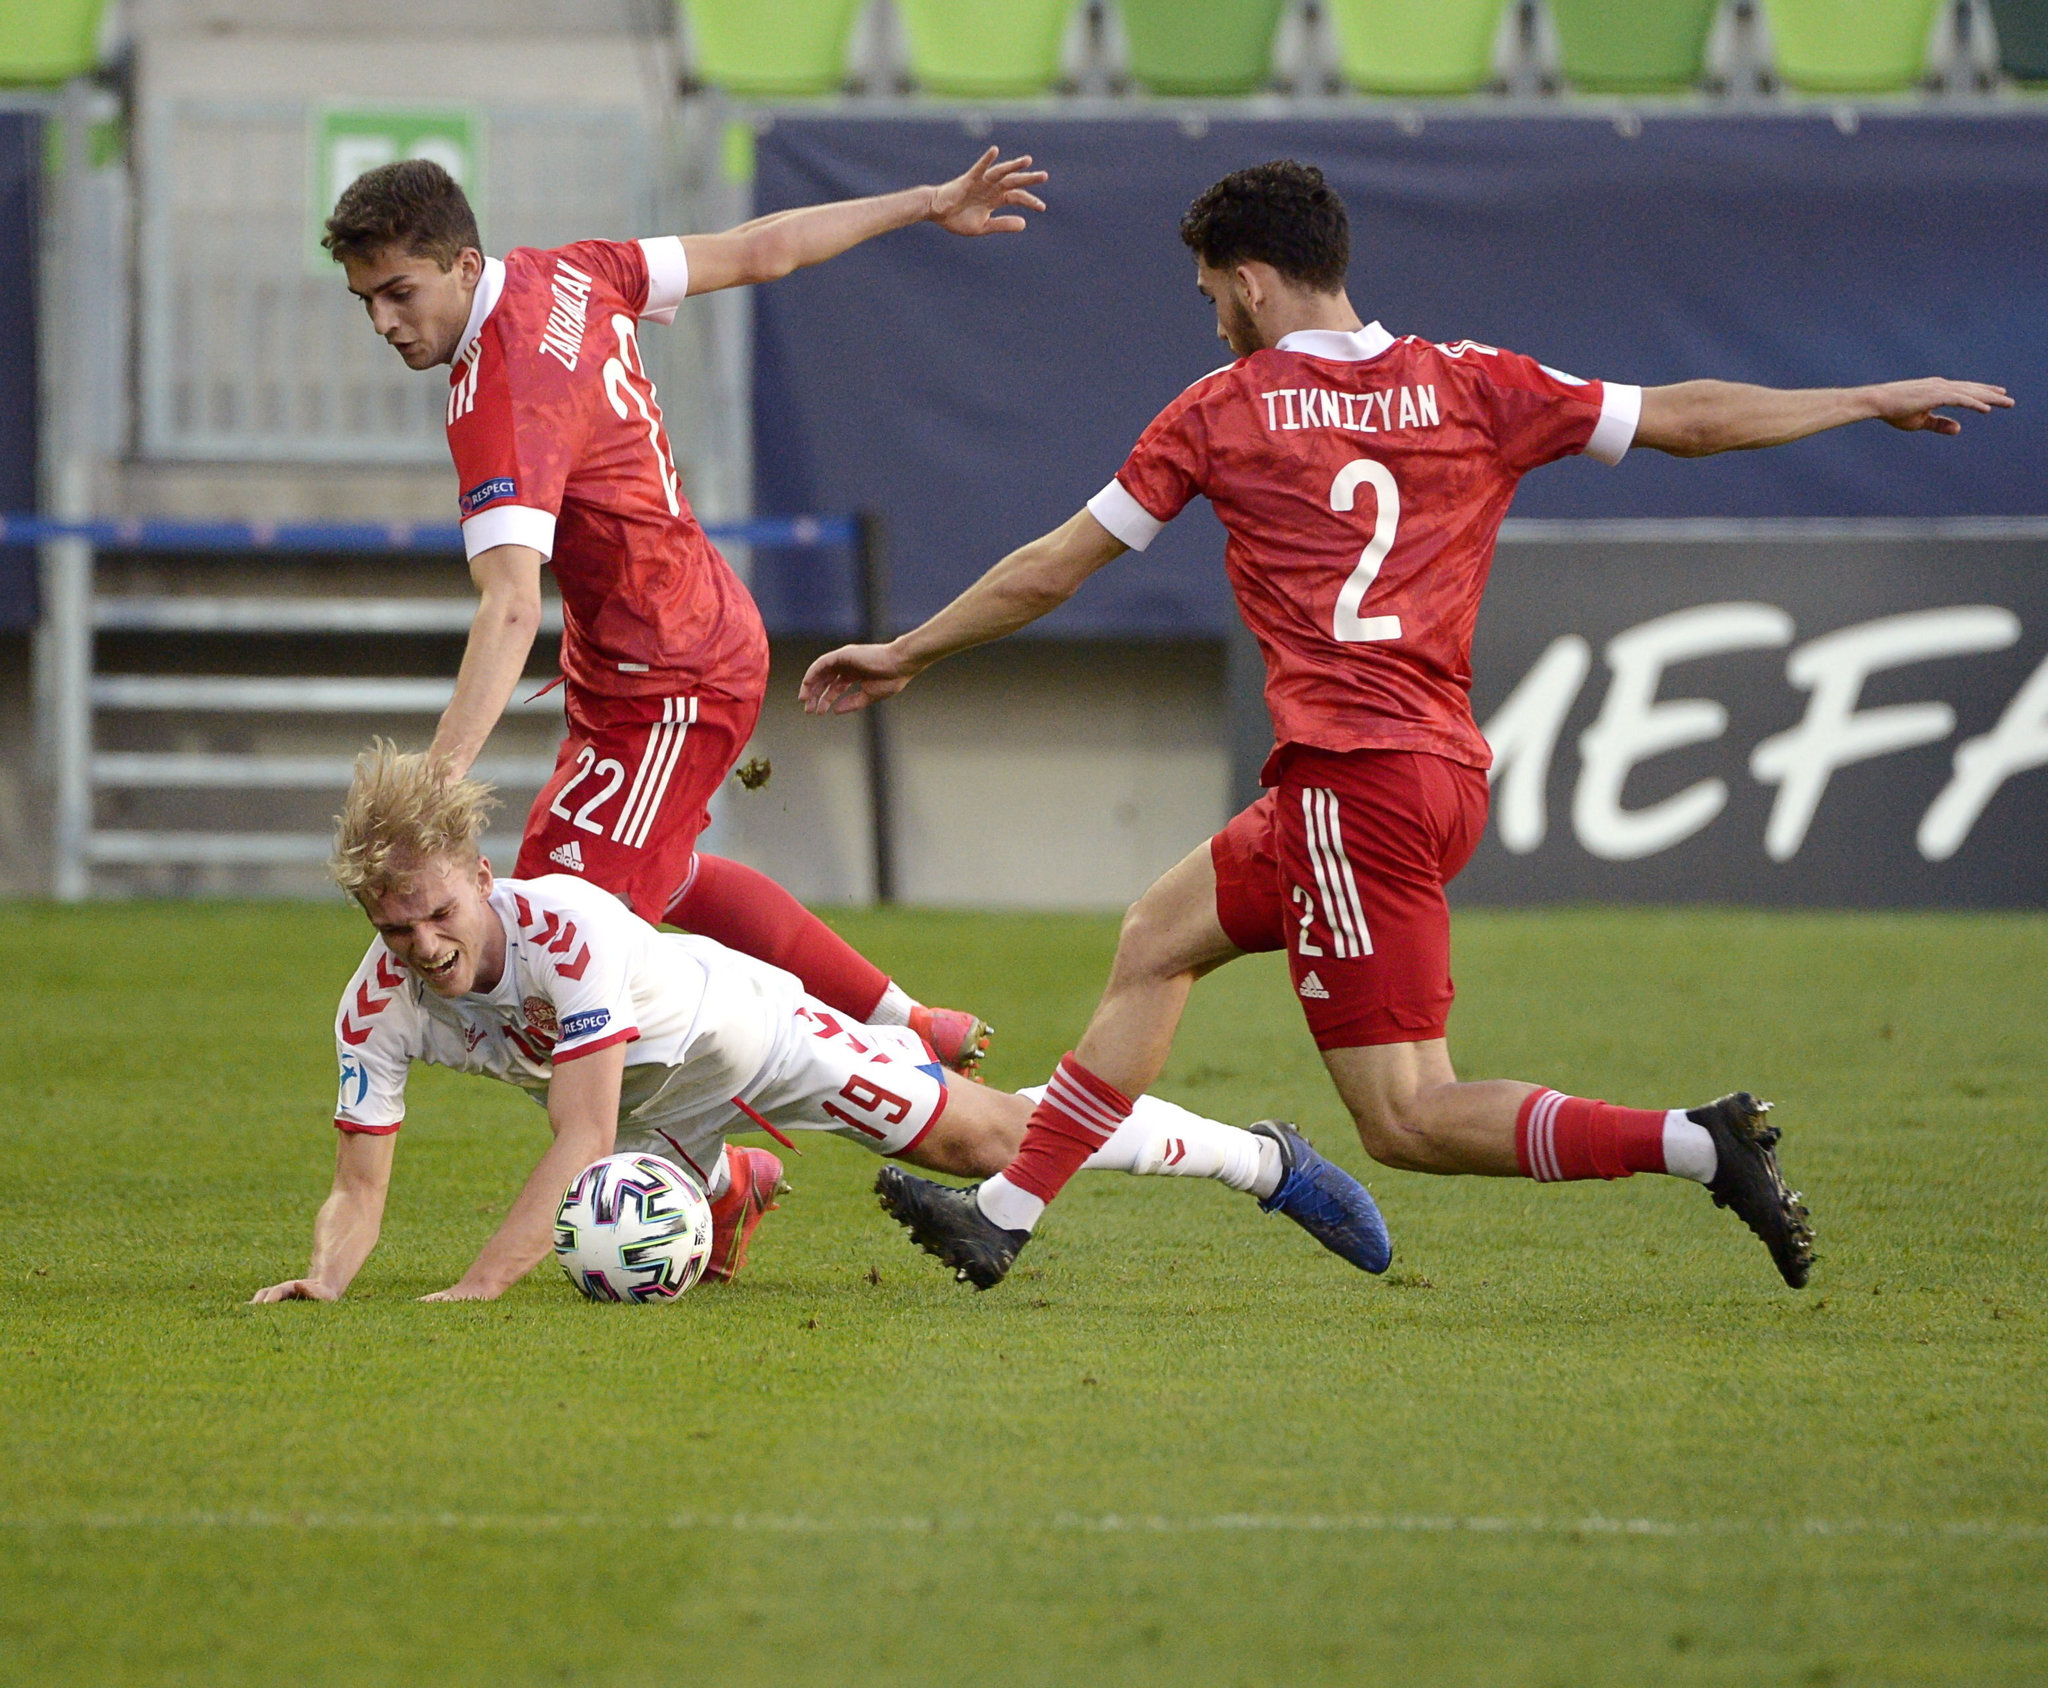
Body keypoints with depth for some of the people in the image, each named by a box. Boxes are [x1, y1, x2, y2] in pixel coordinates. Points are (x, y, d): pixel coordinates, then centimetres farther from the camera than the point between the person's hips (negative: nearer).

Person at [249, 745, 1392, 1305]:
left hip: (740, 1025, -5)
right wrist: (327, 1281, -44)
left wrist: (479, 1289, -53)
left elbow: (579, 1141, -44)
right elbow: (361, 1187, -22)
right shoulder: (379, 1008, -26)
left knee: (988, 1135, -7)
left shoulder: (565, 927, -42)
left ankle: (1265, 1160, 10)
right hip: (653, 1111, 5)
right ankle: (731, 1190, 35)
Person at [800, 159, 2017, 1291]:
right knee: (1159, 937, 22)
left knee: (1409, 1121, -8)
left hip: (1352, 771, -8)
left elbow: (1051, 571, 10)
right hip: (1449, 769, 8)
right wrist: (1873, 402, 24)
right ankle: (1002, 1219, 23)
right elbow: (1686, 419, 12)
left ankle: (1696, 1143, -24)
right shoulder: (1469, 387, 10)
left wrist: (906, 655, 24)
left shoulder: (1223, 413, 2)